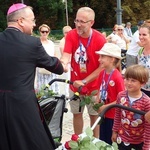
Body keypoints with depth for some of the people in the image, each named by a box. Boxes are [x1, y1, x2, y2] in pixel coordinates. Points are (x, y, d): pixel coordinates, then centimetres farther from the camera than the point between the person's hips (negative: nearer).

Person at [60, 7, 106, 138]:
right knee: (77, 114, 15)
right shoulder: (71, 35, -8)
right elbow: (66, 55, -18)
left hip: (93, 86, -3)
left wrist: (84, 81, -20)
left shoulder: (100, 40, -19)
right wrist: (62, 64, -43)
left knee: (94, 115, 11)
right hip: (75, 84, 3)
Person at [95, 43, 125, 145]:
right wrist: (97, 103, -2)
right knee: (102, 140, 19)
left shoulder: (117, 77, -21)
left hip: (114, 116, -6)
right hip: (103, 114, 6)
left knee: (111, 141, 8)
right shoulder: (102, 73, -1)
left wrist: (106, 107, -17)